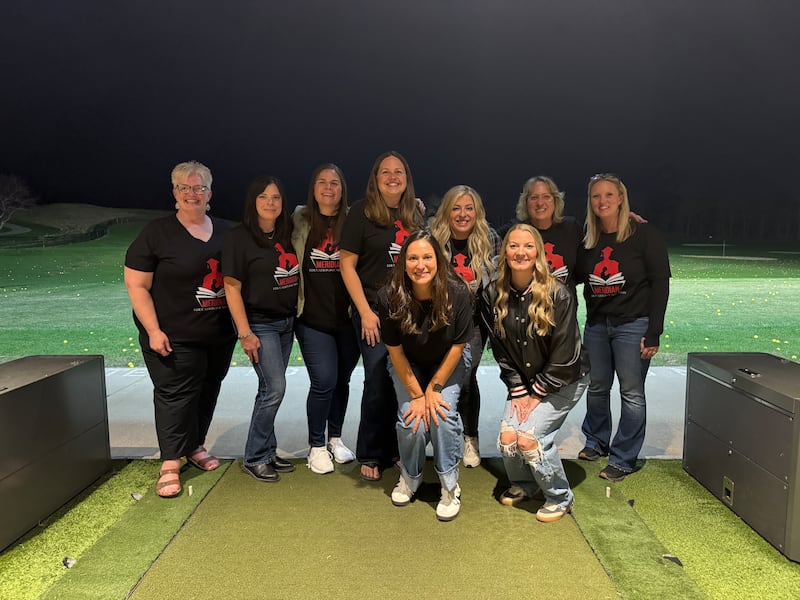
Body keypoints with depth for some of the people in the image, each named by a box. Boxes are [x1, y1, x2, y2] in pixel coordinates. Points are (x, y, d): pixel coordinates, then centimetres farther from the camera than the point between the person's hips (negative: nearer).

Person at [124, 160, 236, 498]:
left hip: (220, 336, 5)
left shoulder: (225, 232, 8)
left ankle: (195, 447, 33)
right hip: (174, 338, -5)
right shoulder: (157, 233, -6)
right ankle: (170, 464, 9)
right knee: (175, 395, -2)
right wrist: (153, 331, -15)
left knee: (208, 391, 15)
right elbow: (136, 285, -8)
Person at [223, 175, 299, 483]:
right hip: (260, 324, -6)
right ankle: (254, 458, 6)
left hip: (286, 321, 6)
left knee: (271, 389, 11)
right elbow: (232, 287, -12)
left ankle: (267, 452, 22)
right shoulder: (239, 237, -10)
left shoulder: (287, 233, 6)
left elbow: (297, 276, 17)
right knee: (274, 388, -9)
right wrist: (244, 333, -15)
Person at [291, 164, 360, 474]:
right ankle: (316, 445, 16)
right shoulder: (298, 219, 2)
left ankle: (335, 438, 33)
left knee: (342, 380, 13)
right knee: (324, 382, -6)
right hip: (312, 318, -2)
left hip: (347, 318, 2)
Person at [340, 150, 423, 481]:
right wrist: (365, 312, -13)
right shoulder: (362, 212, -5)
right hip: (374, 312, -4)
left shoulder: (415, 214, 9)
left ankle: (393, 449, 26)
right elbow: (347, 264, -7)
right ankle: (370, 456, 17)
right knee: (378, 383, -1)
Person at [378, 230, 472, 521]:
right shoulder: (389, 297, -26)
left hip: (448, 362, 0)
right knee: (411, 420, -16)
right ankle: (409, 478, 15)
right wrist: (417, 394, -16)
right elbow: (394, 350, -16)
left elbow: (458, 345, -16)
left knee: (442, 413, -22)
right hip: (408, 364, 1)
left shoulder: (457, 293, -27)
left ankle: (450, 487, 0)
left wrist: (434, 389, -16)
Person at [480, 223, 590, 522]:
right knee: (507, 435, -13)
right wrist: (519, 391, -8)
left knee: (529, 435, -19)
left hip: (564, 380, -4)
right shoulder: (493, 295, -9)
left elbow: (564, 355, -19)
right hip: (523, 382, 4)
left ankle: (559, 498, 8)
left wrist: (537, 393, -15)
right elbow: (500, 349, -3)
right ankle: (523, 484, 20)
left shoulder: (558, 294, -22)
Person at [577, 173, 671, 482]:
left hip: (632, 324, -5)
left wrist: (653, 332, -13)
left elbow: (660, 283, -9)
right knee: (597, 387, 13)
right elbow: (578, 277, 19)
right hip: (596, 325, 5)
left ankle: (623, 459, 11)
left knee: (631, 392, 1)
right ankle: (597, 442, 32)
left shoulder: (644, 234, -7)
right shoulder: (588, 240, 7)